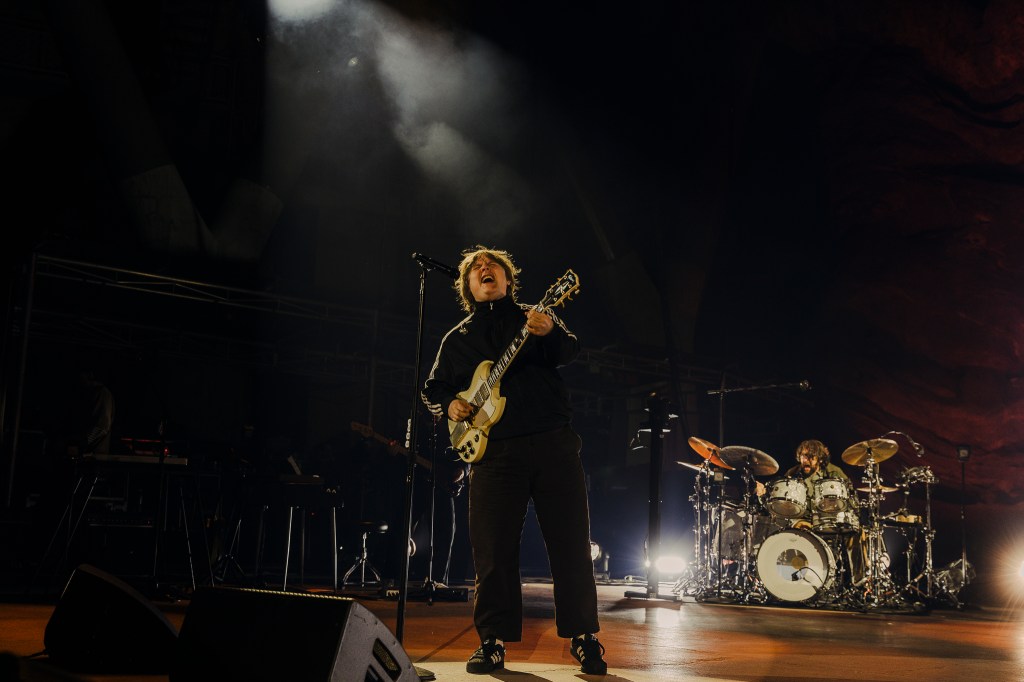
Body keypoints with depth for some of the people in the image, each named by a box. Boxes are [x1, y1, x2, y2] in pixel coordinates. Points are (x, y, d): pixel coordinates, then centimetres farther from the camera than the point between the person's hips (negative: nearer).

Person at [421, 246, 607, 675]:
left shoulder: (536, 318, 12)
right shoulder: (457, 339, 17)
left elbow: (570, 352, -6)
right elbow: (433, 388, 23)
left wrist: (549, 333, -29)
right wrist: (449, 404, 0)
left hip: (553, 443, -1)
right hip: (494, 450, 1)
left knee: (571, 544, -1)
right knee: (493, 551, 0)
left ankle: (584, 639, 8)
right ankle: (493, 641, 11)